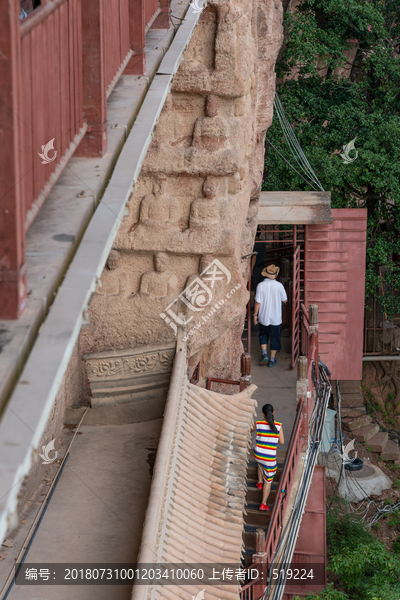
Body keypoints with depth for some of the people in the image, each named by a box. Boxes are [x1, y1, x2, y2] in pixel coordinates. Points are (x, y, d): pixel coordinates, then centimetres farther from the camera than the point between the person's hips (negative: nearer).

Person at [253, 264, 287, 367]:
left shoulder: (260, 286, -11)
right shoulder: (279, 286, -10)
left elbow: (258, 302, -10)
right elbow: (285, 300, 0)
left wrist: (255, 315, -1)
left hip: (263, 317, 0)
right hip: (276, 318, 0)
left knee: (263, 335, 20)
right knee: (274, 338, 12)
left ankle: (264, 354, 4)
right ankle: (272, 359, 14)